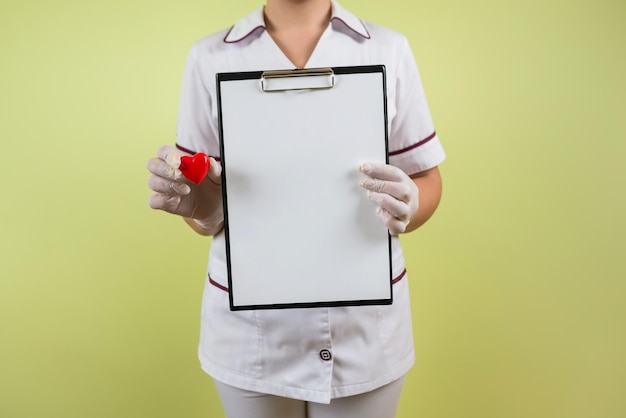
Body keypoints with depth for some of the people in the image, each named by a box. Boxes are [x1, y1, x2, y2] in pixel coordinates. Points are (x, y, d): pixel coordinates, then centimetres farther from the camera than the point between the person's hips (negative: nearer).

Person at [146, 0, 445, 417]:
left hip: (368, 321, 1)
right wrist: (201, 205, -21)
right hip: (250, 328, 0)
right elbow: (208, 215, 1)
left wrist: (407, 208, -20)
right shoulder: (210, 57, -1)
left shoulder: (389, 50, 0)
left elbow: (427, 180, 2)